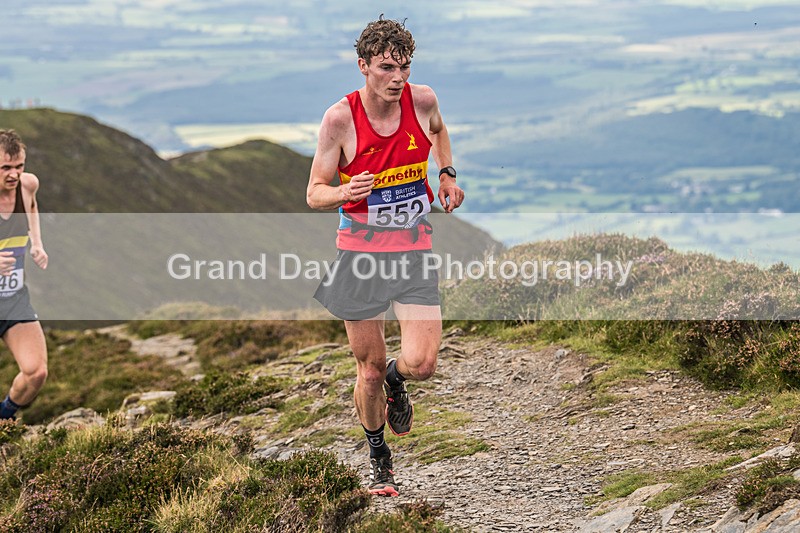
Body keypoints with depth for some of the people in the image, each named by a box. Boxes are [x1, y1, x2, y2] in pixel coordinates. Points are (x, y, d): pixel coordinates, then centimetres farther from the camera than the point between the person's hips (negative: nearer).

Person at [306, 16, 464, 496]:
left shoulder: (423, 100, -5)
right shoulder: (340, 119, -13)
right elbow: (315, 194, -8)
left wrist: (448, 174, 7)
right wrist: (346, 192, -29)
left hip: (415, 250, 2)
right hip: (361, 251, -2)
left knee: (421, 363, -12)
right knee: (369, 369, 6)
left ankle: (396, 380, 27)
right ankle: (379, 460, 32)